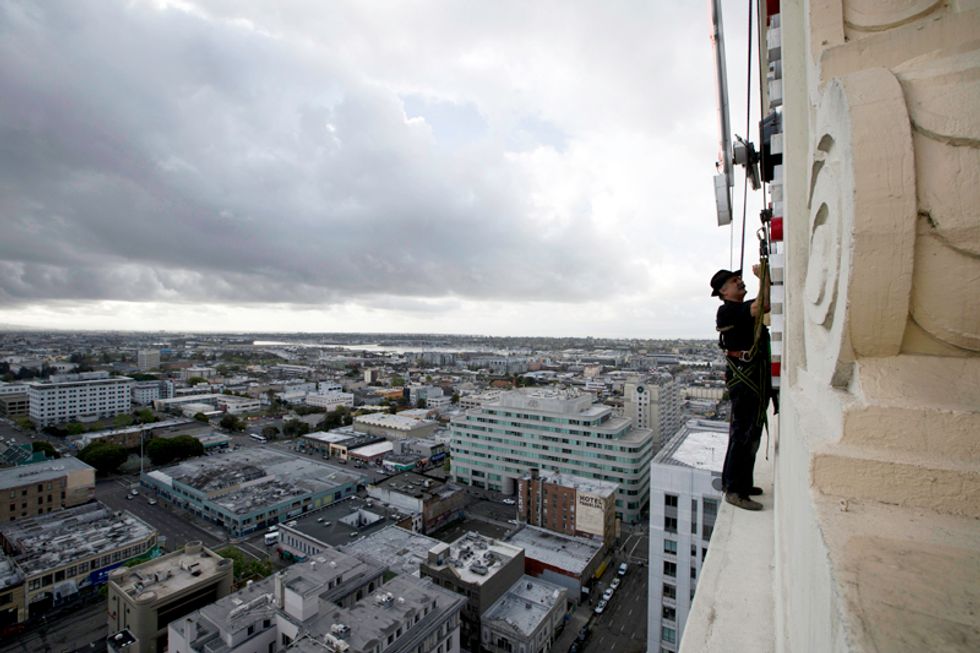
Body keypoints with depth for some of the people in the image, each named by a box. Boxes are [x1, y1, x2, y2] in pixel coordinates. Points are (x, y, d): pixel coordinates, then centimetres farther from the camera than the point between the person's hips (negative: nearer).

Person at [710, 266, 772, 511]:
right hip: (744, 377, -11)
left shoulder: (741, 309, 17)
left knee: (749, 431, 17)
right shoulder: (728, 310, -15)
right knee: (744, 433, -9)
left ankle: (740, 483, 30)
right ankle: (734, 490, -3)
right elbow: (763, 306, -26)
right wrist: (763, 277, -16)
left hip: (754, 377, 11)